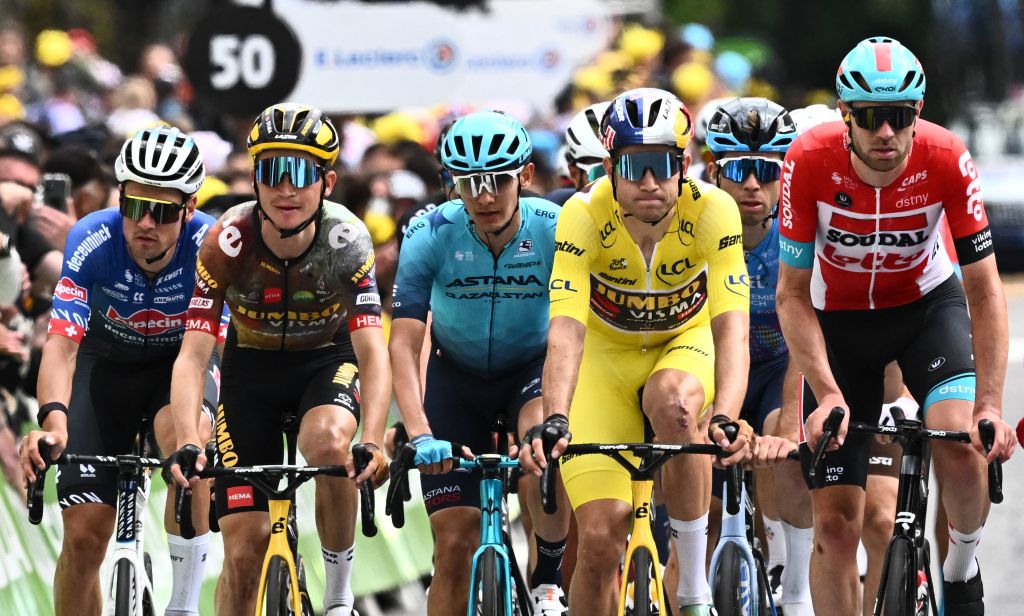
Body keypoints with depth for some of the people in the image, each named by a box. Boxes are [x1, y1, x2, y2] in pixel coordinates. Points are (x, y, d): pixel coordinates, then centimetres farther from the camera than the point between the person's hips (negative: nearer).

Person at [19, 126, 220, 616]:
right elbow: (61, 343, -34)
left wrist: (185, 430, -53)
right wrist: (54, 421, -53)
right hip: (106, 363, 1)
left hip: (178, 361, -1)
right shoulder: (92, 240, -28)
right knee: (84, 533, -9)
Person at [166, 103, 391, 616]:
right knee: (245, 547, -7)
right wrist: (186, 444, -45)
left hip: (327, 361, -1)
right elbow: (192, 355, -30)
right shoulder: (228, 242, -26)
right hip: (251, 367, 1)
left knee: (329, 445, -35)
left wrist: (373, 442, -48)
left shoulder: (347, 240, -27)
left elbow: (373, 352, -32)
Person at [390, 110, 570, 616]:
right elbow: (404, 344, -27)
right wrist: (419, 433, -41)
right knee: (454, 545, -7)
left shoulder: (554, 230, -23)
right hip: (457, 378, 1)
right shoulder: (431, 235, -23)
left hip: (532, 369, -1)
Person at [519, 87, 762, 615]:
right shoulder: (584, 215, -26)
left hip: (685, 345, 0)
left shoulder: (712, 211, -26)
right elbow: (565, 330, -35)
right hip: (607, 354, 0)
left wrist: (726, 415, -52)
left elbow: (731, 324, -35)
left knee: (672, 400, -37)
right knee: (601, 536, -14)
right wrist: (554, 420, -52)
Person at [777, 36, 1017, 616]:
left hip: (926, 305, 0)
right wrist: (827, 395, -31)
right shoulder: (810, 161, -27)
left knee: (963, 450, -29)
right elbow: (793, 295, -20)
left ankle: (962, 568, 0)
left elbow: (985, 291, -22)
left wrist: (990, 403, -32)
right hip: (839, 322, 0)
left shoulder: (947, 160, -27)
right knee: (836, 524, -7)